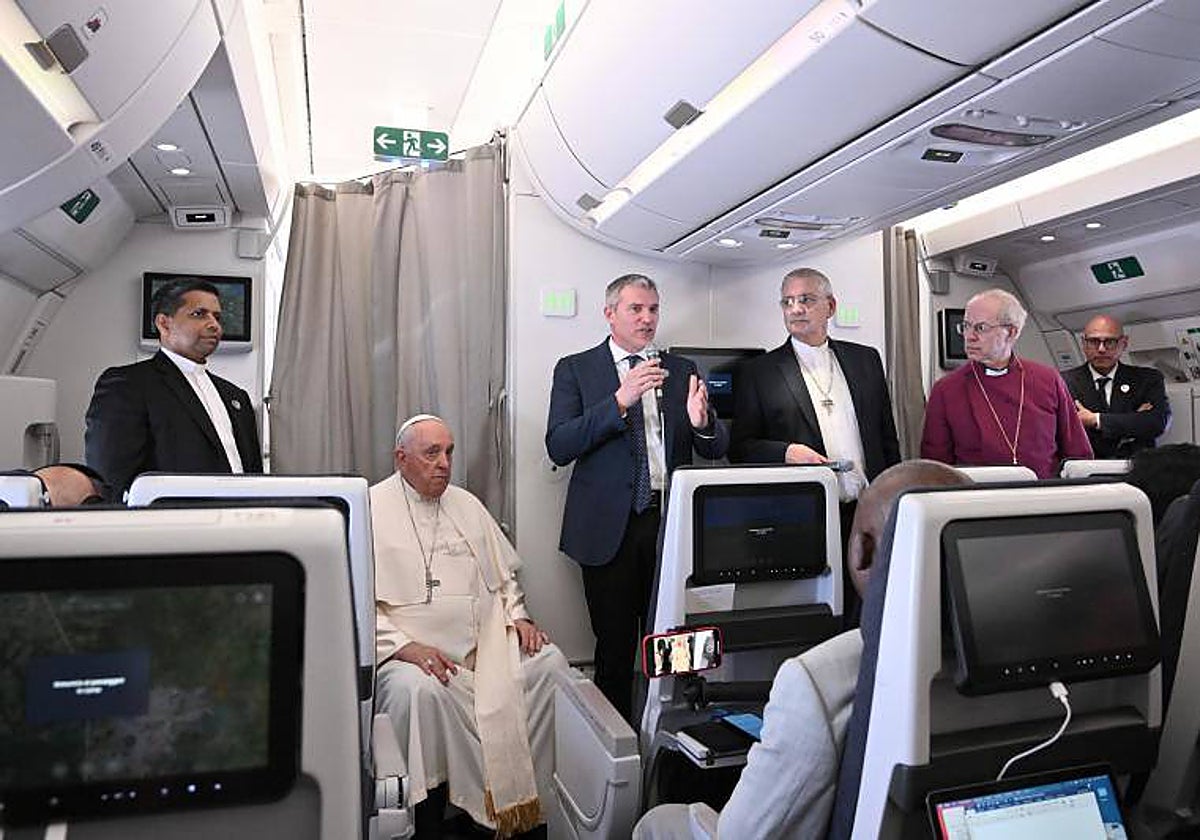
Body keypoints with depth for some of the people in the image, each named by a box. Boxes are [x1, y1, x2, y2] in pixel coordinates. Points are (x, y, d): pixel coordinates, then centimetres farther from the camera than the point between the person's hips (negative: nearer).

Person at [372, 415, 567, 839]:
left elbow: (503, 573, 23)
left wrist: (517, 616, 5)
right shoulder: (371, 510, -1)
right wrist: (406, 647, -19)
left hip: (485, 641, 5)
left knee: (550, 662, -15)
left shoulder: (467, 505, 17)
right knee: (421, 690, -35)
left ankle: (531, 795, -3)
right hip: (411, 651, -5)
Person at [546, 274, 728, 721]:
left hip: (672, 522, 2)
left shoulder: (682, 371, 11)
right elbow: (558, 447, -11)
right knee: (615, 648, 7)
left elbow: (718, 450, 9)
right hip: (610, 528, -2)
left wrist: (701, 422, -15)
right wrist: (620, 401, -20)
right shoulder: (575, 369, 3)